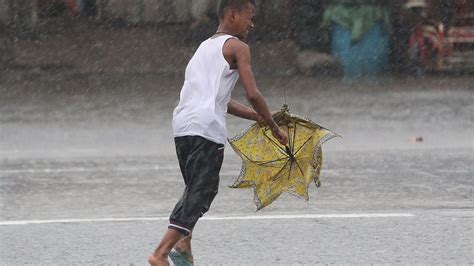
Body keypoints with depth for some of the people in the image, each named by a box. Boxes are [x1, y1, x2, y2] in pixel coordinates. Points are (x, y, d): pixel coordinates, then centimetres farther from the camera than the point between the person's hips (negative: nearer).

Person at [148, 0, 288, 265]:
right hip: (207, 128, -8)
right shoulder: (237, 47, 2)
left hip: (182, 125, 8)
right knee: (200, 193, -8)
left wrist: (260, 116, 29)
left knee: (196, 189, 22)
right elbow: (253, 95, -7)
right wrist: (274, 127, 6)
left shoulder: (205, 46, 27)